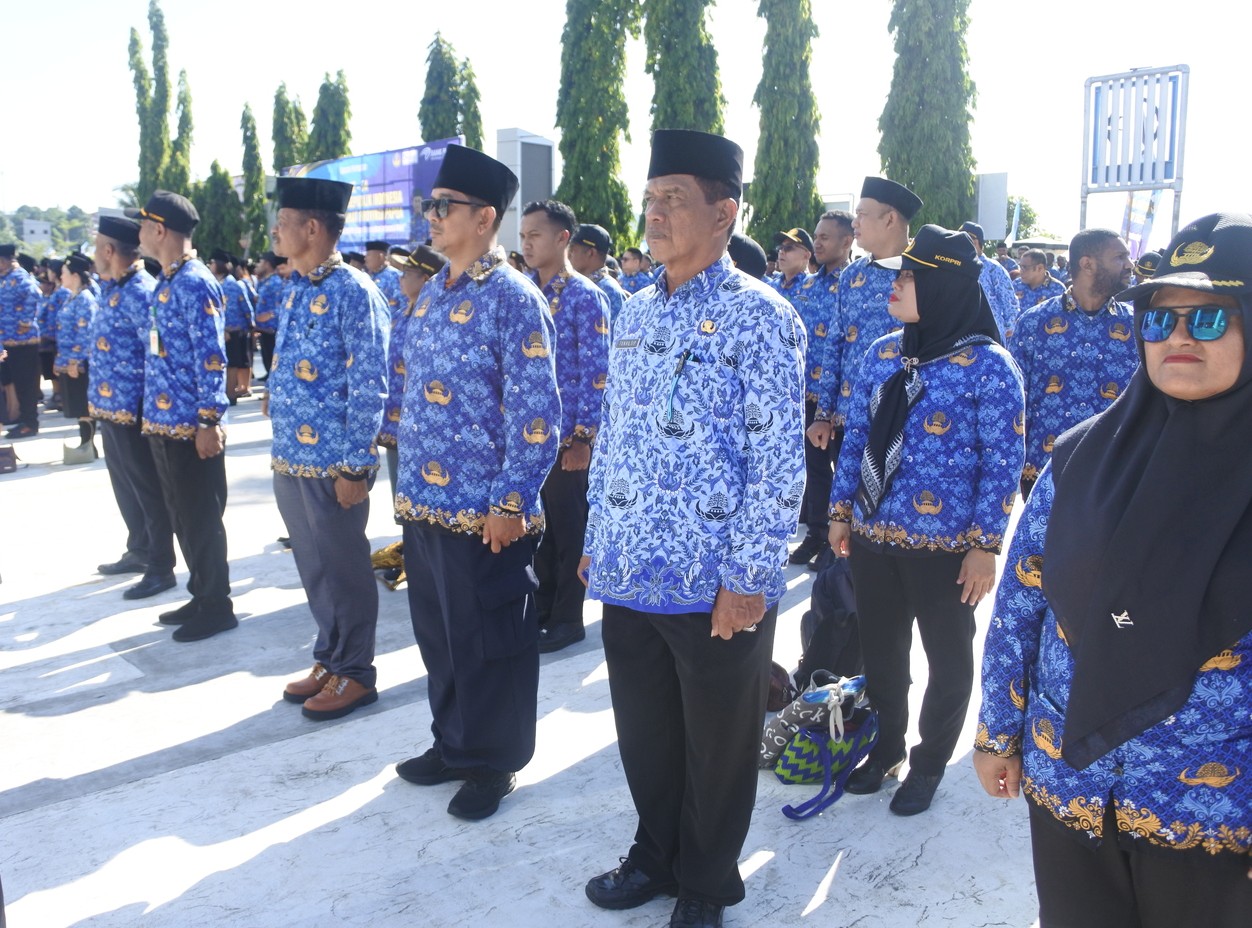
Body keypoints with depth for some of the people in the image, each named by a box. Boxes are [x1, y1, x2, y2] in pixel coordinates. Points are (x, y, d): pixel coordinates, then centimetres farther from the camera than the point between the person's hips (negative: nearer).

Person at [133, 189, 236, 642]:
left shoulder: (195, 285, -15)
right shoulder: (166, 283, 14)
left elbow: (211, 358, -19)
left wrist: (209, 421, -21)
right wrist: (154, 415, 21)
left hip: (190, 425, -10)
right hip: (163, 421, 10)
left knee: (201, 518, 1)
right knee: (182, 516, 16)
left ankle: (217, 606, 13)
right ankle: (201, 597, 28)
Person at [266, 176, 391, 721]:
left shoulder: (353, 293, -14)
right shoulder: (297, 290, 11)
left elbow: (369, 386, -16)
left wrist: (354, 466, -17)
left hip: (332, 463, -8)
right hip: (289, 458, 8)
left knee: (343, 569, 5)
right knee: (313, 568, 17)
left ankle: (355, 674, 19)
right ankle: (329, 660, 32)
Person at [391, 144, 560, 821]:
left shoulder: (513, 299, -13)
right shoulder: (432, 294, 11)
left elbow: (536, 413, -17)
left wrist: (511, 504, -18)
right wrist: (408, 483, 16)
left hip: (483, 510, -8)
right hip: (423, 502, 8)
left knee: (487, 641, 7)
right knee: (436, 633, 19)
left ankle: (495, 763, 25)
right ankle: (453, 744, 38)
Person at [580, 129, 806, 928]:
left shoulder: (760, 318, -11)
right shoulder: (636, 312, 10)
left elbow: (779, 463, -14)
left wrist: (749, 578, -16)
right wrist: (598, 538, 13)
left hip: (716, 583, -6)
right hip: (629, 571, 6)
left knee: (718, 745, 13)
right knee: (644, 733, 20)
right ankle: (656, 855, 43)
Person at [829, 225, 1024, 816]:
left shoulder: (988, 364, -12)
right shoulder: (883, 353, 4)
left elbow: (1003, 462, -11)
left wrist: (986, 545, -13)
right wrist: (841, 510, 10)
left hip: (945, 545, -5)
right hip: (872, 535, 5)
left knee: (947, 657, 14)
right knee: (879, 649, 18)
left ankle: (929, 762, 34)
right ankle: (887, 745, 40)